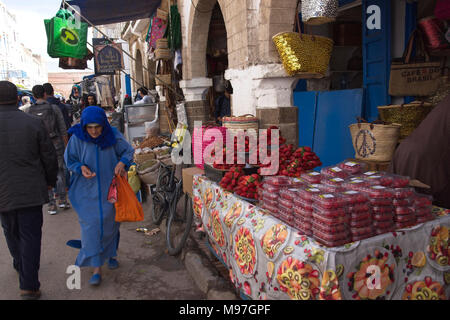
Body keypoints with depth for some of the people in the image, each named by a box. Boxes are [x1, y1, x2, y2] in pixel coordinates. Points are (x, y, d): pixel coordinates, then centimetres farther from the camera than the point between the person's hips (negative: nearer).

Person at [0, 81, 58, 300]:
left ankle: (20, 265, 45)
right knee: (30, 236, 5)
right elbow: (49, 158, -3)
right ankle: (29, 286, 7)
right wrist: (50, 181, 13)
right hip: (30, 190, -1)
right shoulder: (34, 124, -8)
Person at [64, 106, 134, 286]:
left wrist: (122, 163, -18)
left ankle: (110, 254, 37)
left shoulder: (112, 136, -9)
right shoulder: (77, 138, -11)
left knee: (110, 222, 14)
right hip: (87, 191, -1)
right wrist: (81, 168, -20)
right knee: (91, 225, -4)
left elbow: (128, 151, 3)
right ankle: (97, 267, 5)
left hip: (109, 189, 2)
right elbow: (70, 160, 0)